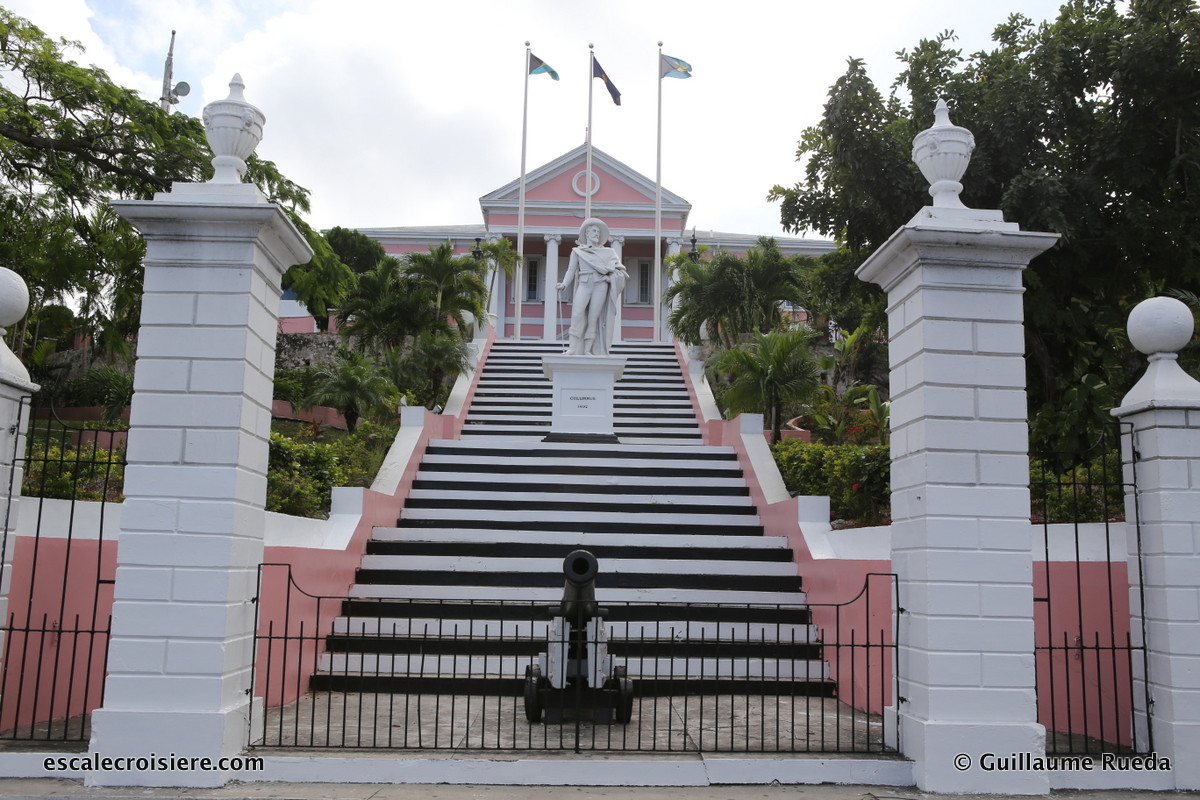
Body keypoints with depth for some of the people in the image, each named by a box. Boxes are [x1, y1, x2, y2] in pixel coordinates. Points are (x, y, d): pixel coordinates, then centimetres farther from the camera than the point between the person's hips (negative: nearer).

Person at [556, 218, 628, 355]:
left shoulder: (607, 252, 20)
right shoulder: (577, 251, 16)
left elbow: (618, 265, 14)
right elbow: (571, 270, 9)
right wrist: (563, 284, -6)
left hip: (601, 284, 1)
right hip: (584, 284, -1)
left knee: (593, 318, -7)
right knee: (577, 314, -19)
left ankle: (588, 350, -6)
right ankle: (573, 348, -21)